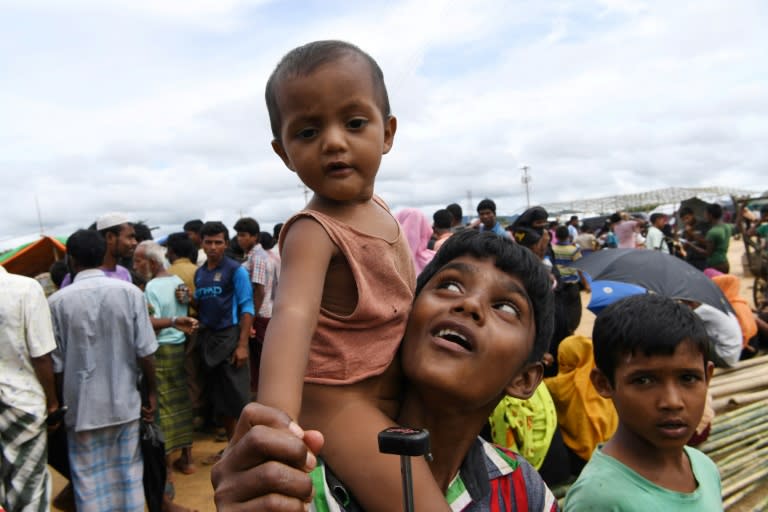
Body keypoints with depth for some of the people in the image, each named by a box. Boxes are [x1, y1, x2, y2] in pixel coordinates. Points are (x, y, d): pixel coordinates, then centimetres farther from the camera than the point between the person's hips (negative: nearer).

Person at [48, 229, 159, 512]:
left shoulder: (57, 301, -10)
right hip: (124, 402, 1)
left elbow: (56, 365, -4)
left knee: (90, 482, 12)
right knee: (129, 474, 15)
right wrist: (152, 393, 5)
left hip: (82, 407, -1)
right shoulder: (130, 292, -9)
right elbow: (145, 352, -9)